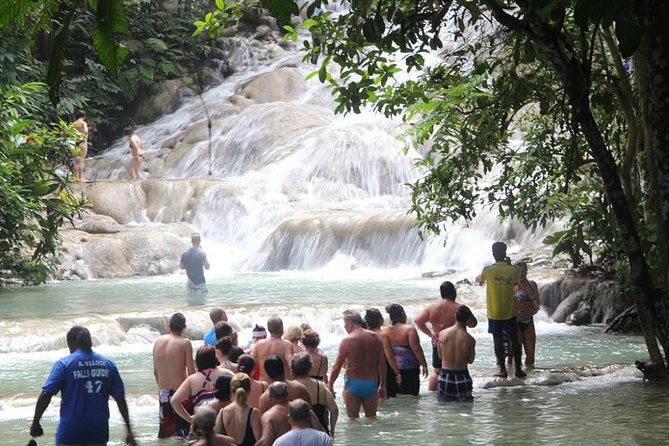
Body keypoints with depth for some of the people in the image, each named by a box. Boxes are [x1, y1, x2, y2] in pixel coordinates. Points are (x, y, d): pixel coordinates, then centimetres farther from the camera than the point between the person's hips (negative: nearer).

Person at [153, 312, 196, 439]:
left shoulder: (158, 341, 5)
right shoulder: (185, 343, -10)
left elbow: (156, 372, 12)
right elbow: (191, 372, -10)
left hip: (163, 392, 5)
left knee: (164, 433, 15)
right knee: (181, 433, 2)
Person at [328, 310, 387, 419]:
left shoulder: (347, 340, -10)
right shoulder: (374, 337, 1)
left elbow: (337, 366, -7)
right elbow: (382, 364, 3)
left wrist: (330, 385, 5)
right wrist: (382, 386, 12)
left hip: (353, 383, -3)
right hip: (371, 384, 3)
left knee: (353, 418, 6)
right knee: (372, 418, 15)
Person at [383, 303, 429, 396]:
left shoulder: (385, 331, 5)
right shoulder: (409, 329, -11)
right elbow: (416, 349, -15)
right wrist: (424, 365, -9)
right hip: (408, 370, -5)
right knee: (411, 395, 0)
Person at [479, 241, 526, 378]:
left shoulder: (487, 270, -10)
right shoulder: (513, 271, -6)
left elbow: (480, 281, 9)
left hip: (494, 313, -1)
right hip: (509, 312, 2)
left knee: (498, 340, 4)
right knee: (514, 340, 10)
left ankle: (502, 370, 4)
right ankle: (518, 369, 11)